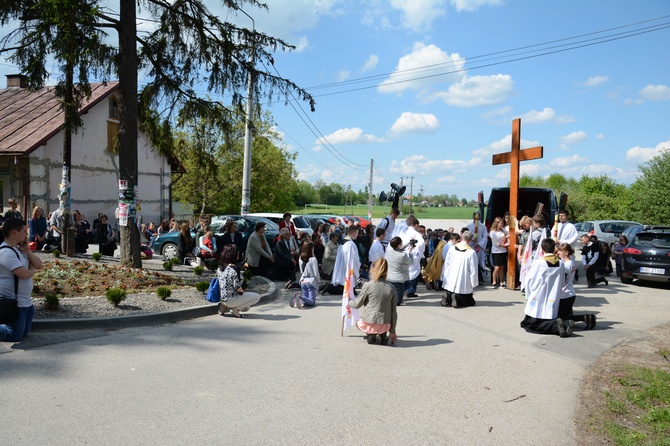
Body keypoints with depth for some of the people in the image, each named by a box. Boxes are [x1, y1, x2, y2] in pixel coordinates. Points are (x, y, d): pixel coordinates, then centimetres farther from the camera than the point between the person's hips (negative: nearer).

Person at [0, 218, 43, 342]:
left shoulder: (19, 249, 10)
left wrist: (27, 251, -4)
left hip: (26, 302, 9)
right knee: (14, 336, -1)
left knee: (25, 333, 17)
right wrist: (32, 270, -4)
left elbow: (39, 265, 9)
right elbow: (25, 274, -27)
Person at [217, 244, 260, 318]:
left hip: (222, 297, 8)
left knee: (247, 307, 30)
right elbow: (237, 287, -22)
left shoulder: (220, 267, 2)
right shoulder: (234, 269, -22)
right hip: (230, 299, -8)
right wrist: (243, 291, 0)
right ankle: (235, 308, -4)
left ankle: (224, 307, 12)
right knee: (257, 296, 1)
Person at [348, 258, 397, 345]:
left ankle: (370, 334, 6)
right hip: (385, 326, 2)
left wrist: (349, 301, 24)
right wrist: (392, 332, 15)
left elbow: (357, 304, 0)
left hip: (368, 324, -2)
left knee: (358, 321, 33)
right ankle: (383, 335, 11)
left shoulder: (368, 285, -12)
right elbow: (394, 312, 4)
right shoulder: (391, 288, -2)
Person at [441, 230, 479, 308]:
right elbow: (473, 270, -8)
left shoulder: (452, 248, -1)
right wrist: (474, 284, 4)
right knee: (469, 301, 11)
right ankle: (456, 299, -16)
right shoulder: (471, 252, -12)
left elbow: (446, 264, 6)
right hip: (463, 284, -4)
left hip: (450, 282, 4)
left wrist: (444, 279, 16)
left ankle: (447, 296, -14)